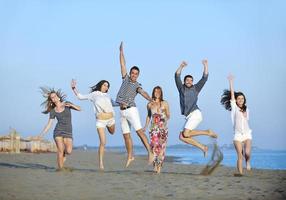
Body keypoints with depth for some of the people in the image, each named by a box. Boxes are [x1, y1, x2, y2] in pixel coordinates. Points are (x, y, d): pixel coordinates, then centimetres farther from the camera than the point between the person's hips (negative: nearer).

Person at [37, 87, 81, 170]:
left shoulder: (66, 104, 6)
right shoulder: (53, 111, 6)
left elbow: (79, 109, -3)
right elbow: (49, 124, 6)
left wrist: (71, 105, -21)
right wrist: (42, 134, -4)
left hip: (68, 132, 0)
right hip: (58, 131, 0)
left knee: (68, 151, -18)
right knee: (60, 150, -17)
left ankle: (64, 152, 18)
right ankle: (60, 169, -9)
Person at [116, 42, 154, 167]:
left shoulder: (137, 86, 0)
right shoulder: (125, 79, 11)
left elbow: (143, 93, -22)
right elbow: (122, 64, 11)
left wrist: (150, 99, -42)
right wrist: (121, 51, 10)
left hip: (131, 110, -5)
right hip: (122, 111, 5)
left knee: (139, 131, -16)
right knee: (126, 135, 7)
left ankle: (150, 153, -21)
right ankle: (130, 156, 17)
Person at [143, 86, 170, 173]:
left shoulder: (165, 104, 2)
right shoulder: (149, 104, 8)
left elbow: (168, 115, 7)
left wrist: (166, 118, -12)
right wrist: (146, 126, 16)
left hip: (163, 128, -1)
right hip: (153, 128, 1)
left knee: (162, 147, -5)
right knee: (154, 146, -11)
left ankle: (159, 166, 3)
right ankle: (155, 166, -6)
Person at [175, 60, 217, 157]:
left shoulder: (195, 88, 8)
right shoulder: (181, 88, 14)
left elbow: (205, 78, 2)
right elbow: (177, 76, 2)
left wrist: (205, 65, -7)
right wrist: (181, 66, -12)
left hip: (195, 114, -6)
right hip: (189, 117, 6)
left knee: (186, 134, -20)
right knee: (182, 137, -3)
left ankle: (208, 132, -3)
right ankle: (203, 147, 6)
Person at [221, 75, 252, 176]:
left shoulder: (246, 110, 14)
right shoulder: (234, 108, 2)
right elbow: (232, 95, -7)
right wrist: (231, 82, -12)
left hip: (247, 134, 2)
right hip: (238, 135, -2)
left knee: (247, 152, -19)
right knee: (240, 155, -9)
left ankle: (248, 161, 12)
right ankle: (240, 173, -5)